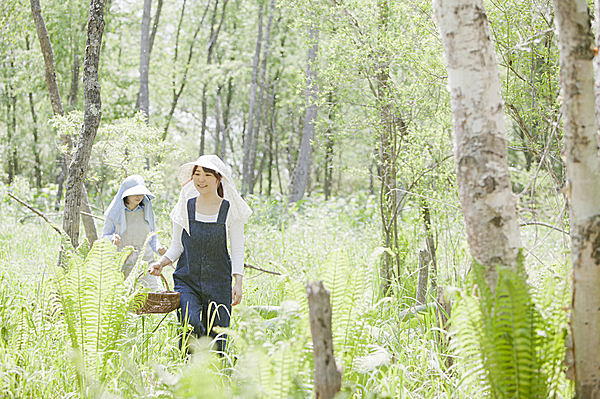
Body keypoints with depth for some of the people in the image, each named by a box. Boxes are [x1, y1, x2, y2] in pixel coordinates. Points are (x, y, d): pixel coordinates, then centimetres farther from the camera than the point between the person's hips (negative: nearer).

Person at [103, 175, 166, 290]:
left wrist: (159, 248, -3)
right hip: (121, 262, -2)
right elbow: (104, 237, 7)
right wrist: (113, 238, -15)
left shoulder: (147, 211, 10)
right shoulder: (115, 212, 2)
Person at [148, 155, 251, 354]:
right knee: (190, 324, -25)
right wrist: (161, 263, -7)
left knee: (216, 340, -1)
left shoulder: (230, 210, 2)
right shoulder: (186, 207, 6)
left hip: (218, 283, 0)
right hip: (187, 280, 0)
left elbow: (237, 250, 2)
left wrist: (238, 283, -9)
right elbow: (176, 246, 11)